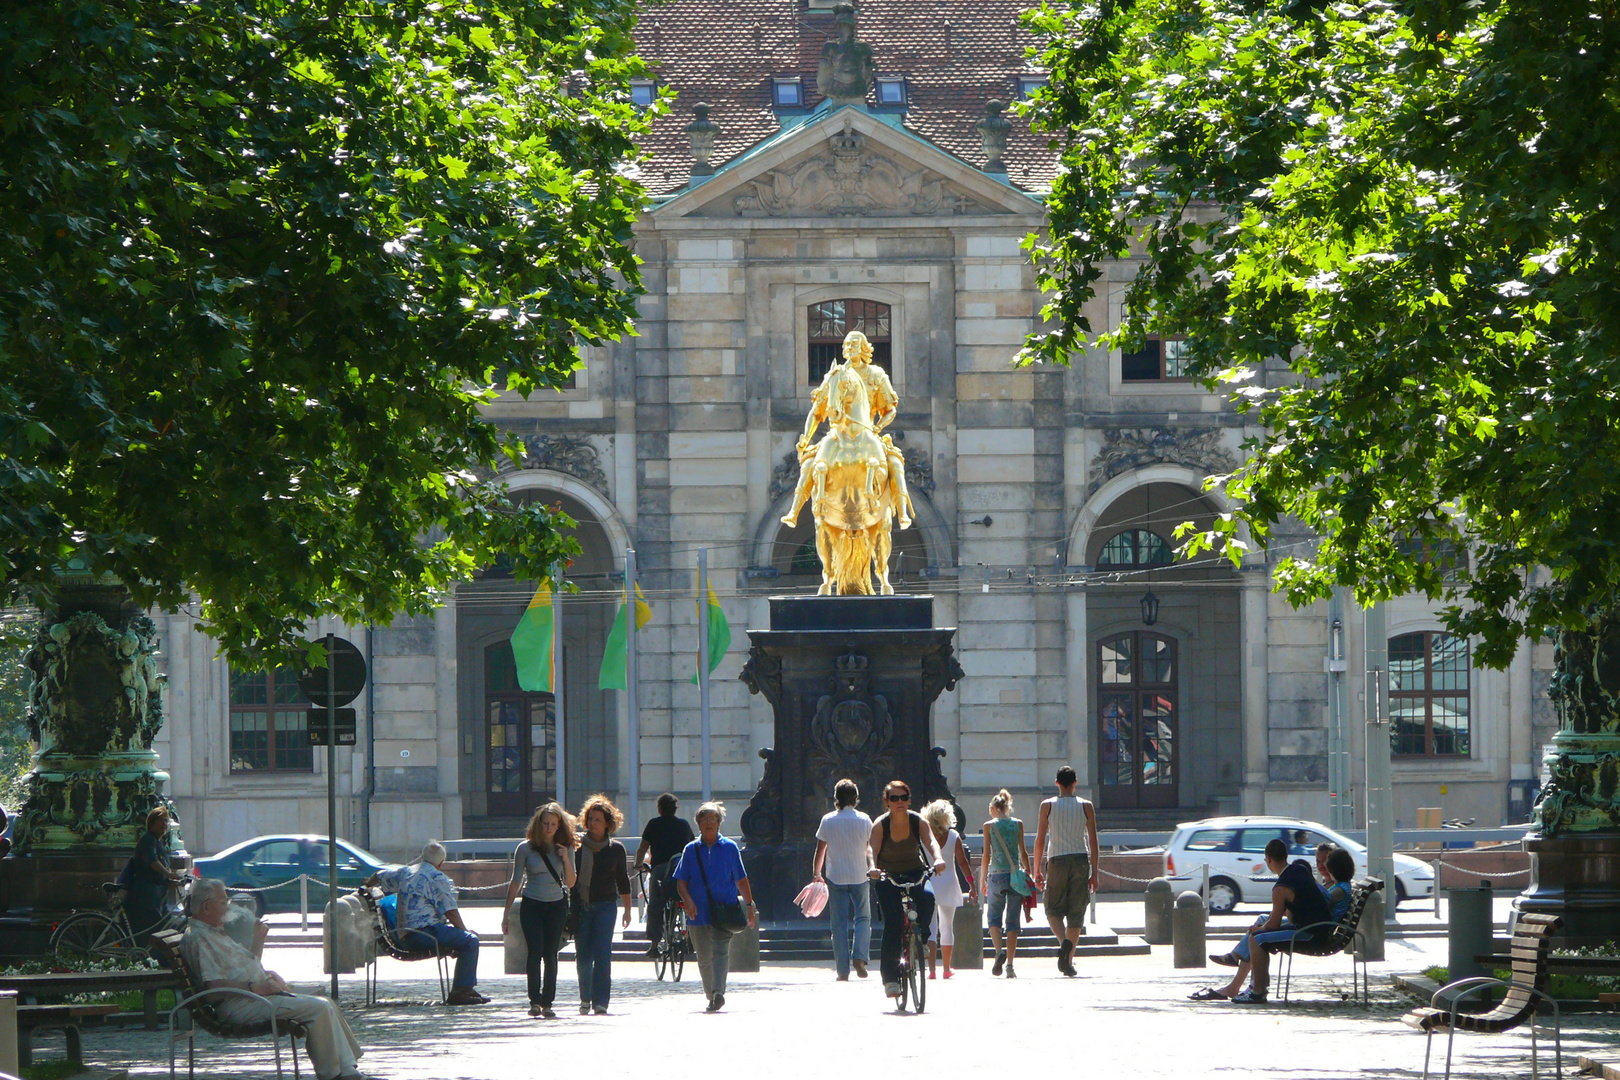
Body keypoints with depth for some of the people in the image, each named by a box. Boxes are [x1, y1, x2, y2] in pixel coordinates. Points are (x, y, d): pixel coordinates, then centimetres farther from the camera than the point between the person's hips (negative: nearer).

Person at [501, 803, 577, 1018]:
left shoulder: (565, 849, 5)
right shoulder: (526, 848, 0)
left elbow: (570, 883, 4)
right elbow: (515, 882, 5)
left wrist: (566, 860, -12)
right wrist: (506, 913, 4)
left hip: (556, 907, 2)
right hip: (532, 906, -2)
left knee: (550, 956, 0)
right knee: (535, 952, -14)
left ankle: (547, 1003, 5)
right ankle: (535, 1001, -11)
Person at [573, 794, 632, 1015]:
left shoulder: (616, 849, 5)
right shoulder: (577, 846, 3)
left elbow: (622, 881, 13)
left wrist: (627, 911, 13)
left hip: (605, 905, -1)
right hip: (581, 905, 1)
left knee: (602, 955, -9)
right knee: (583, 956, 1)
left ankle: (600, 1003, -9)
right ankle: (585, 999, 19)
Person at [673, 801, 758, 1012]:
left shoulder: (730, 848, 7)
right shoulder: (691, 850, 9)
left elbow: (741, 880, 11)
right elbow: (681, 881, 7)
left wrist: (749, 905, 8)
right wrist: (687, 900, -11)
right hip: (699, 912, 2)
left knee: (721, 951, -16)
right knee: (704, 957, 5)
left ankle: (718, 993, -25)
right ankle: (710, 995, 17)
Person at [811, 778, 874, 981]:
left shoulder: (828, 821, -2)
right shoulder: (864, 821, -2)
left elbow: (820, 851, 3)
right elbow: (870, 850, 5)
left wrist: (816, 873, 15)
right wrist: (872, 869, 22)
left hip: (836, 878, 0)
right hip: (860, 877, 0)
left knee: (839, 924, 3)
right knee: (863, 918, 11)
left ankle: (842, 970, 0)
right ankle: (860, 956, -11)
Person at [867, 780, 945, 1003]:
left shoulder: (918, 821, -7)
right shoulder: (880, 825, -11)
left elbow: (931, 841, -22)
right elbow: (873, 849, -23)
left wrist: (937, 859, -44)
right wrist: (873, 867, -45)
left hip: (915, 872, 1)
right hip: (888, 876, -1)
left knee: (926, 898, -32)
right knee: (892, 923, -18)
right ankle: (890, 977, -13)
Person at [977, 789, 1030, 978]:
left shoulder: (989, 825, 0)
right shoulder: (1018, 824, 5)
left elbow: (986, 855, -1)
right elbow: (1023, 853, 4)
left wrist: (982, 880, 4)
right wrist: (1028, 874, 13)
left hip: (996, 875, -2)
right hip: (1015, 875, 2)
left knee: (994, 918, 9)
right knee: (1013, 921, 6)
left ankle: (999, 950, -17)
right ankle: (1010, 965, 3)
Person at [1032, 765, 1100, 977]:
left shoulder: (1048, 806, 0)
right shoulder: (1086, 806, 3)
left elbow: (1040, 839, -2)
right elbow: (1093, 841, 1)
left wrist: (1037, 870, 4)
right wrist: (1094, 872, 6)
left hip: (1057, 861, -1)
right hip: (1080, 860, 1)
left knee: (1053, 909, 9)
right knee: (1076, 913, 6)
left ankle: (1063, 941, -21)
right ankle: (1069, 960, 1)